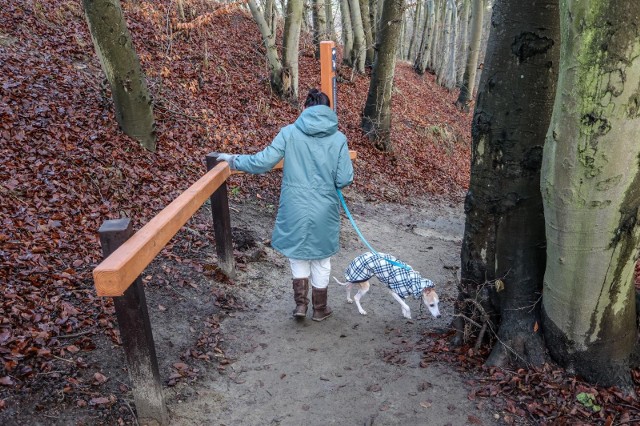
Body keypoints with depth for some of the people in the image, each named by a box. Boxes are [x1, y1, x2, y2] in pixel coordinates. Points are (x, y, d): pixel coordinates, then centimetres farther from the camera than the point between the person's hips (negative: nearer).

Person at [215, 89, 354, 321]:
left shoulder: (289, 132, -8)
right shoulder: (338, 138, -7)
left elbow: (263, 162, -10)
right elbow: (344, 179, -10)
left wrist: (232, 159, 4)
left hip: (295, 209, 0)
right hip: (324, 211, 0)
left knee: (298, 253, 23)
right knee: (320, 259, 17)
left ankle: (301, 303, 21)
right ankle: (319, 308, 31)